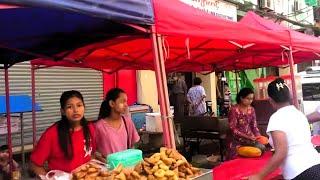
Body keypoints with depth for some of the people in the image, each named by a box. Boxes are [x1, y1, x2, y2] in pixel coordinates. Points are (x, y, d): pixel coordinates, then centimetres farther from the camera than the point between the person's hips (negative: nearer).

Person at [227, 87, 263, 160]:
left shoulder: (251, 109, 3)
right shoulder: (234, 110, -14)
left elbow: (254, 126, 7)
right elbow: (233, 129, -15)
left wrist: (258, 136, -10)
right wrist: (247, 137, -21)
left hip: (250, 138, 5)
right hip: (237, 140, -5)